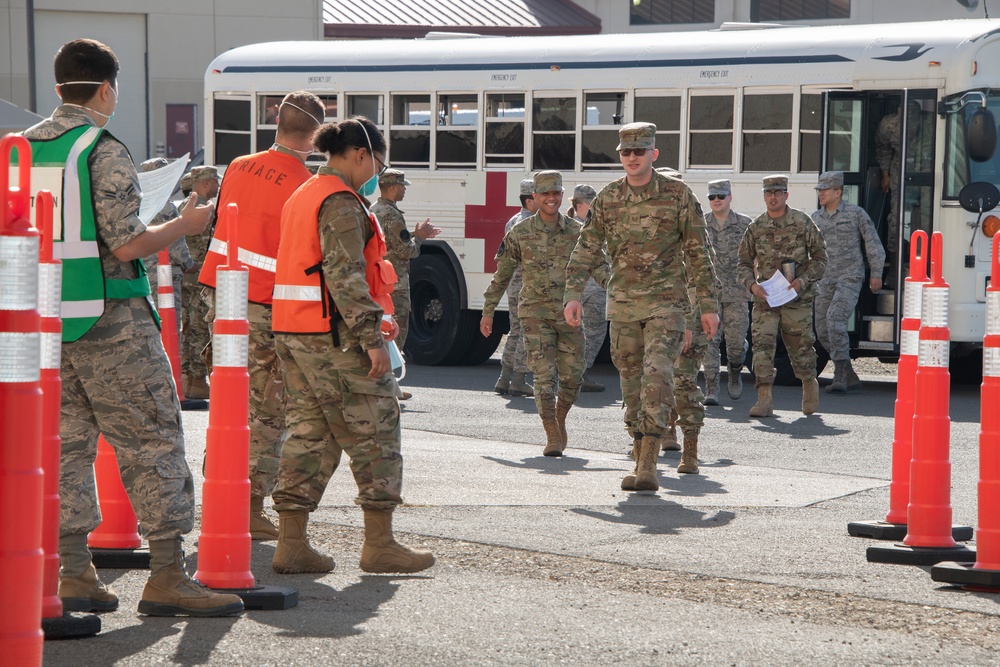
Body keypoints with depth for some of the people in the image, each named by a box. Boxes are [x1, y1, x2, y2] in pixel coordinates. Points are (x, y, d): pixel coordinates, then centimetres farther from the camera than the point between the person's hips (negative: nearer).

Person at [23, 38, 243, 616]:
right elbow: (126, 245, -17)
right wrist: (187, 224, -3)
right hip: (110, 321, -7)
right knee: (153, 442, -2)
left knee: (66, 445, 10)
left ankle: (73, 574, 9)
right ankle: (168, 577, -4)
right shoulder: (106, 153, -11)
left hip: (45, 322, 7)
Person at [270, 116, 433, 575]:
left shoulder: (303, 196, 17)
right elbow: (344, 276, -21)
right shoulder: (341, 202, -13)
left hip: (291, 331, 9)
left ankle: (291, 544, 7)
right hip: (332, 335, -9)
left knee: (306, 431, 10)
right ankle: (379, 545, 1)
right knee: (375, 432, -1)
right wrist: (372, 338, -22)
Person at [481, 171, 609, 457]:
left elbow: (598, 266, 4)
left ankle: (560, 420, 32)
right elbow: (501, 275, 8)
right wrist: (488, 312, 10)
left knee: (572, 377, 5)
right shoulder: (520, 234, 1)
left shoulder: (576, 232, 4)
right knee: (544, 375, -10)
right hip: (535, 313, -2)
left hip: (568, 314, 2)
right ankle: (552, 437, -7)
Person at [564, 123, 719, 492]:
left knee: (657, 375, -17)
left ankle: (648, 465, -20)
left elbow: (697, 254, 1)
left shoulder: (678, 195, -3)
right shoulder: (607, 198, 4)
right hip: (623, 303, 4)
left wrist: (708, 305, 0)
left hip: (665, 302, -4)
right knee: (632, 382, 8)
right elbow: (585, 249, 4)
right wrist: (573, 294, -9)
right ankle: (641, 465, 18)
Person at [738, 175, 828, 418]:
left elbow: (820, 257, 4)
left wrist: (803, 281, -10)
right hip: (765, 298, 2)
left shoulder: (803, 223, 0)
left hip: (796, 298, -2)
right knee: (762, 345, -12)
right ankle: (764, 400, -12)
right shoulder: (756, 227, 6)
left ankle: (810, 385, 35)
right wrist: (752, 284, -7)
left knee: (800, 346, 7)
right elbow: (744, 263, 12)